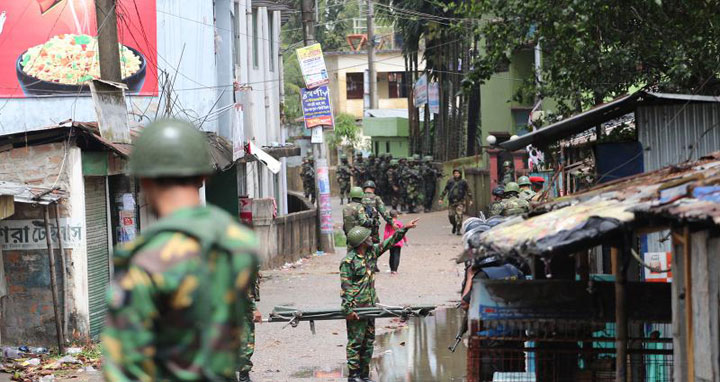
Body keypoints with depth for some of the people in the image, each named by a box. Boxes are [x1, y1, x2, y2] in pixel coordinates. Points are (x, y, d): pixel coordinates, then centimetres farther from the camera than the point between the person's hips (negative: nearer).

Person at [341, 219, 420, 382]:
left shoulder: (372, 251, 5)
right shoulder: (348, 261, -16)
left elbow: (389, 242, 15)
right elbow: (345, 286, -17)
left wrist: (405, 228, 10)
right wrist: (348, 309, -20)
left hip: (370, 306, 8)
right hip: (356, 308, -8)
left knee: (369, 341, 12)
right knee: (355, 342, -2)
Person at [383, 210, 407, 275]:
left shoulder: (388, 224, -1)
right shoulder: (399, 223, -6)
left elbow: (386, 233, -1)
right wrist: (405, 240, 8)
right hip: (398, 242, -3)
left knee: (392, 255, 15)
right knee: (396, 255, -4)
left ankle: (392, 270, 19)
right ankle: (394, 270, -15)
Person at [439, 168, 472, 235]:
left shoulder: (463, 182, 3)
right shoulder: (450, 182, 7)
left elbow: (468, 191, 9)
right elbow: (445, 190, 12)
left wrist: (470, 200, 6)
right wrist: (441, 198, 8)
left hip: (460, 202, -2)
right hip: (452, 201, 2)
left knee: (459, 215, -13)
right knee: (451, 215, 1)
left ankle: (458, 230, -9)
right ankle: (454, 225, 30)